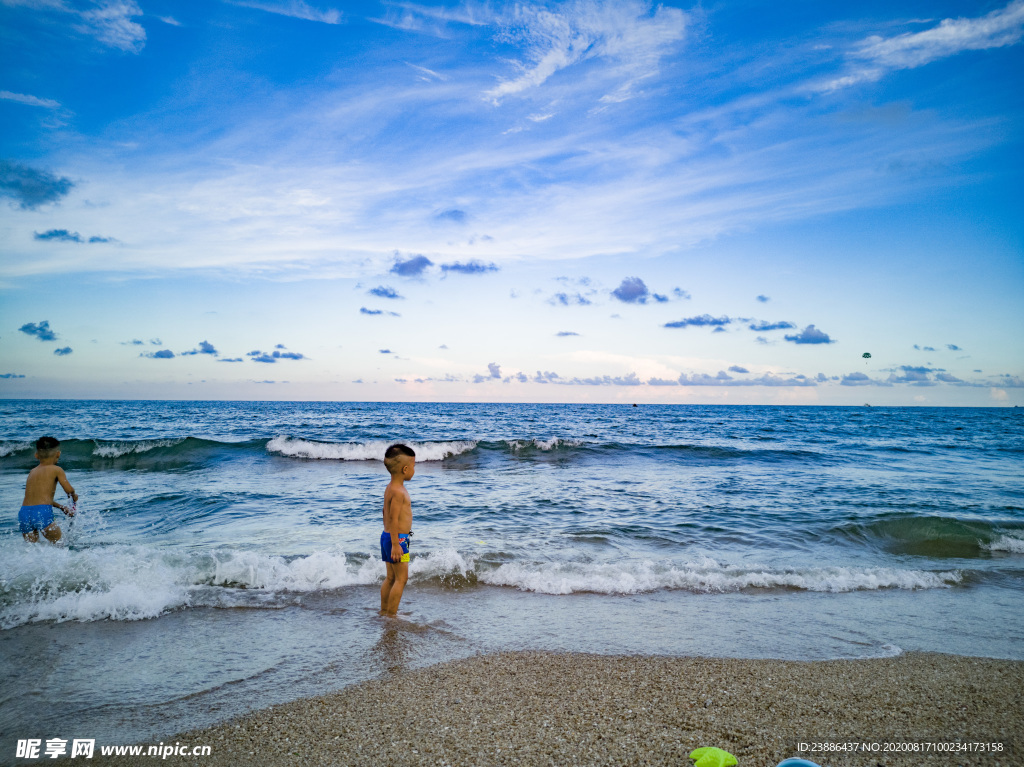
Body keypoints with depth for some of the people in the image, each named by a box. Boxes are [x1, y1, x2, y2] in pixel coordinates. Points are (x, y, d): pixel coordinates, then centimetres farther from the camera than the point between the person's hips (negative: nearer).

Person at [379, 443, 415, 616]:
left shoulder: (390, 488, 11)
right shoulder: (399, 492, -21)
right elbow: (394, 520, -24)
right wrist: (395, 544, -24)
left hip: (387, 536, 10)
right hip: (397, 539, -10)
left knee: (391, 577, 17)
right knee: (401, 578, -2)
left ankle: (384, 611, 26)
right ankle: (391, 614, 3)